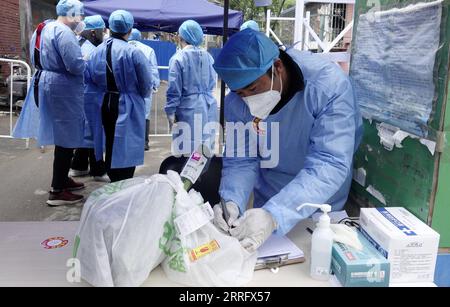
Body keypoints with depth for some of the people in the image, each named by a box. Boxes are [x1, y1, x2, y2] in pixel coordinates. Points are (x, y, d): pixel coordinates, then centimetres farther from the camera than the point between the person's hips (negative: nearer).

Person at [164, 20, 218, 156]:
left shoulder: (178, 58, -9)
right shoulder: (208, 56, 6)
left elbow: (174, 89, -9)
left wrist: (170, 112, -2)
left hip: (189, 109, -5)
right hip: (208, 108, 5)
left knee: (188, 151, -1)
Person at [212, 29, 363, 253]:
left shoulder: (329, 85, -29)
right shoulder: (237, 102, -16)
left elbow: (329, 164, -35)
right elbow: (240, 160, -11)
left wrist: (274, 216, -47)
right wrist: (232, 201, -32)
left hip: (324, 205, -2)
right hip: (269, 202, 3)